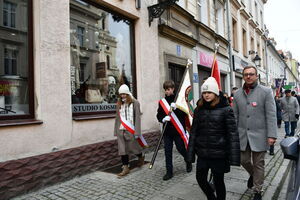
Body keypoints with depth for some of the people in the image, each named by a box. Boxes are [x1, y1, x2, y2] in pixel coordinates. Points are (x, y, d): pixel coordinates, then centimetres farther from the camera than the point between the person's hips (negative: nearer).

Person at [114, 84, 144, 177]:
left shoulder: (135, 103, -5)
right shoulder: (119, 104, 9)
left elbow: (137, 118, -9)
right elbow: (117, 118, 12)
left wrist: (136, 132, -13)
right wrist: (116, 131, 12)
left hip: (131, 130, -4)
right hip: (121, 131, 4)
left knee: (133, 147, 10)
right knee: (122, 149, 4)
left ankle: (141, 157, 40)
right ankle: (125, 168, 16)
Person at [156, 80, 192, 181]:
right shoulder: (162, 101, 5)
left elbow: (185, 113, -9)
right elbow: (159, 115, 5)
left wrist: (176, 108, -23)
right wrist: (163, 119, -15)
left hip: (178, 129, -3)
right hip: (167, 130, 3)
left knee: (181, 148, 9)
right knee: (167, 151, 6)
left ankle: (188, 161, 40)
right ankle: (169, 172, 19)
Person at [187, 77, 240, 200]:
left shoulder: (226, 109, -8)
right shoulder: (199, 109, 3)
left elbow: (232, 133, -10)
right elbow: (194, 132, 5)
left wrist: (233, 156, -14)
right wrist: (191, 153, 3)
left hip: (219, 153, -4)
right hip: (202, 153, 4)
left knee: (218, 181, 10)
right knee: (200, 178, 14)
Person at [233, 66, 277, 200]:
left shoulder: (266, 92, -4)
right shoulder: (237, 94, 6)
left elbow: (271, 115, -9)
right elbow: (235, 116, 8)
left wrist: (272, 135, -14)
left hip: (259, 135, -3)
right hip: (242, 135, 3)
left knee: (258, 164, 8)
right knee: (244, 160, 12)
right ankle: (253, 174, 45)